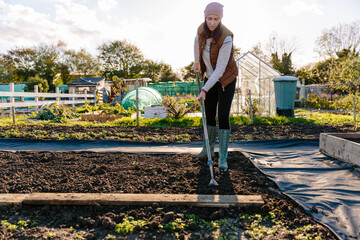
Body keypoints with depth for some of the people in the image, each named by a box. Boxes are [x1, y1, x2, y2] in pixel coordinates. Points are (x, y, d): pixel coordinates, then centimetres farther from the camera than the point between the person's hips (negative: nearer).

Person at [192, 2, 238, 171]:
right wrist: (197, 61, 15)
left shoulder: (226, 38, -28)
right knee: (209, 115, 12)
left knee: (223, 117, -11)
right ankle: (208, 149, 29)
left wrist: (205, 90, -32)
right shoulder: (202, 29, -9)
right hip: (210, 77, 6)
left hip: (226, 79, -6)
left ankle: (223, 158, -2)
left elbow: (220, 69, -30)